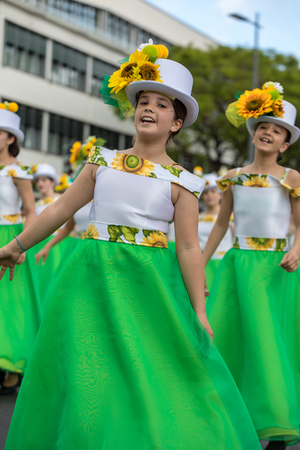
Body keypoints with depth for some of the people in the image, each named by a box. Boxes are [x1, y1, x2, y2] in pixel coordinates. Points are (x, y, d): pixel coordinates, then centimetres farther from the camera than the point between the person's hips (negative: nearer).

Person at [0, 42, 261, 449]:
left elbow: (188, 249, -4)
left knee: (153, 375, 0)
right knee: (86, 375, 7)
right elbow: (61, 209, 12)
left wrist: (199, 313, -6)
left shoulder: (180, 181, -1)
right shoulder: (103, 161, 7)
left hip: (149, 284, -2)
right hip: (94, 278, 3)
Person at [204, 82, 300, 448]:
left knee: (270, 339, -3)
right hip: (237, 263, 3)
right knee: (222, 334, 1)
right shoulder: (234, 177, 9)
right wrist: (198, 265, 14)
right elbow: (221, 223, 15)